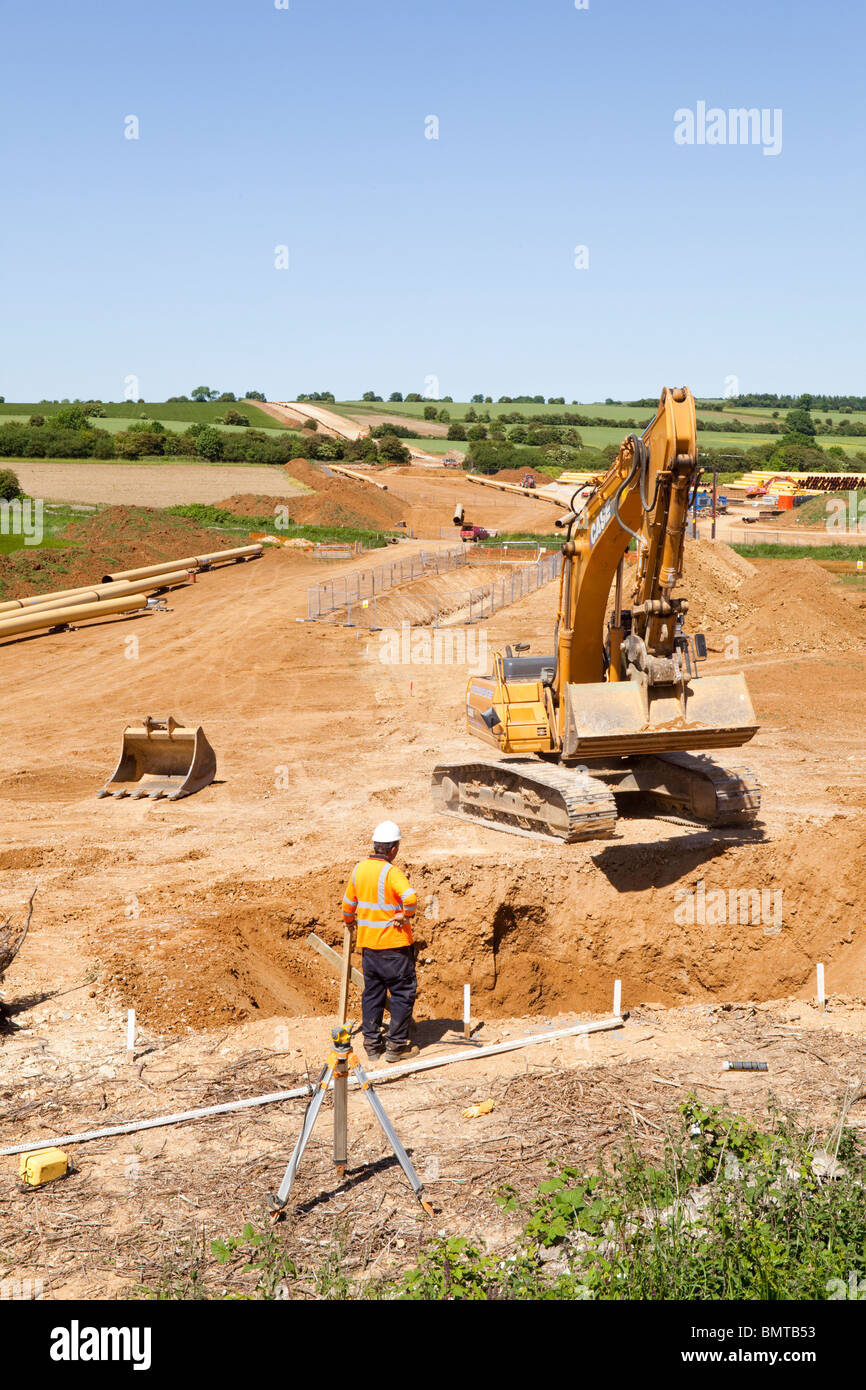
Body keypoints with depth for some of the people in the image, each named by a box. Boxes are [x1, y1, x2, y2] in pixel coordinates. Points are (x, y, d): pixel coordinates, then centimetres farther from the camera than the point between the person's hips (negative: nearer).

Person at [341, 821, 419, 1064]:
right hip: (394, 944, -6)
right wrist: (406, 916, -18)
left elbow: (348, 903, 16)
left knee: (372, 992, 15)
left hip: (367, 942, 6)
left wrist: (349, 921, 35)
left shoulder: (359, 868, 3)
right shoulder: (391, 872, -19)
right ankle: (396, 1044, 8)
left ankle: (372, 1043, 20)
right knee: (402, 992, 5)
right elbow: (410, 898, -36)